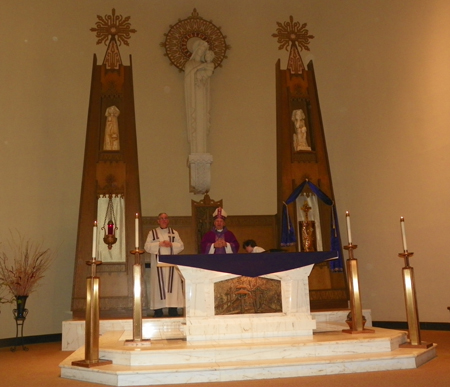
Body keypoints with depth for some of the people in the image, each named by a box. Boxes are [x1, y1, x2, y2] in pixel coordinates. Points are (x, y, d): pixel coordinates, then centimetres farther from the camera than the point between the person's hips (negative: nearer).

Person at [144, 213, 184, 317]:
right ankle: (158, 312, -3)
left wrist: (171, 244, -11)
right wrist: (160, 244, -13)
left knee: (173, 285, -4)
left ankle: (173, 311, -1)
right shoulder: (152, 232, 11)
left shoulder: (174, 232, 15)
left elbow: (181, 246, 6)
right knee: (158, 286, -5)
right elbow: (147, 246, -1)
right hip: (158, 264, -1)